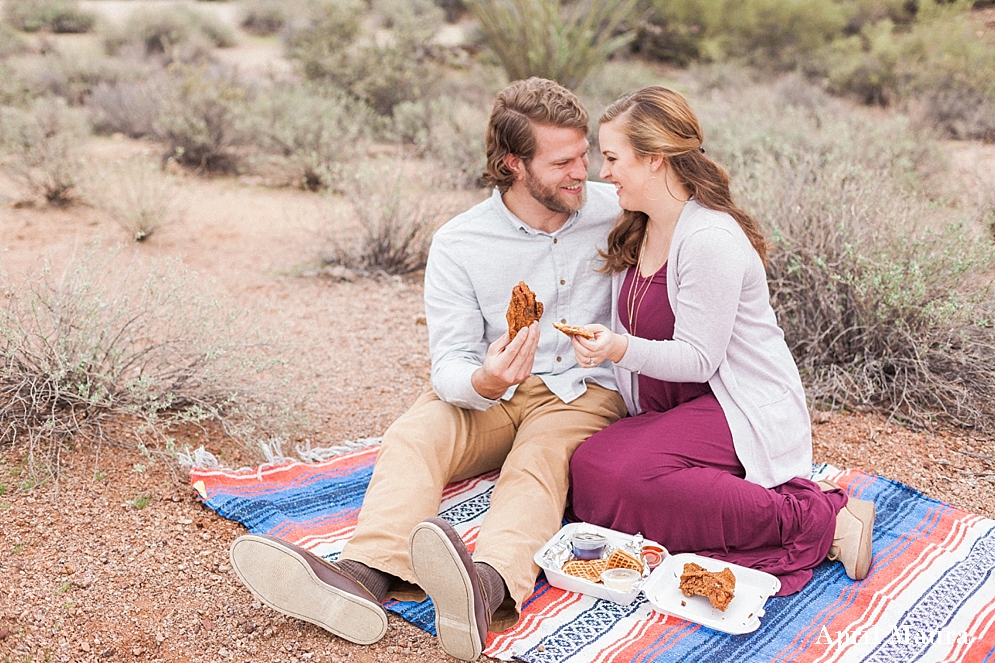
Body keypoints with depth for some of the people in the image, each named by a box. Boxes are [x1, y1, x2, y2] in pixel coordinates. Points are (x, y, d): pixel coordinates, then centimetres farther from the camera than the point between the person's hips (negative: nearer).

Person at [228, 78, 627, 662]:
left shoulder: (616, 210, -1)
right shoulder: (459, 245, -5)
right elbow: (450, 365, -10)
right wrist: (483, 382, -36)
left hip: (585, 392, -2)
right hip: (488, 394, 2)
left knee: (539, 462, -34)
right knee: (412, 438, -27)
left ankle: (488, 586, -63)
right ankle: (366, 576, -51)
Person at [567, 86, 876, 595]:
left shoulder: (710, 240, -20)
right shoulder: (636, 231, 8)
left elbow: (698, 359, -19)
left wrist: (623, 349, -33)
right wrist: (601, 347, 0)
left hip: (744, 409, -9)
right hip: (672, 409, 9)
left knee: (624, 477, -32)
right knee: (587, 466, -17)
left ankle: (822, 521, -22)